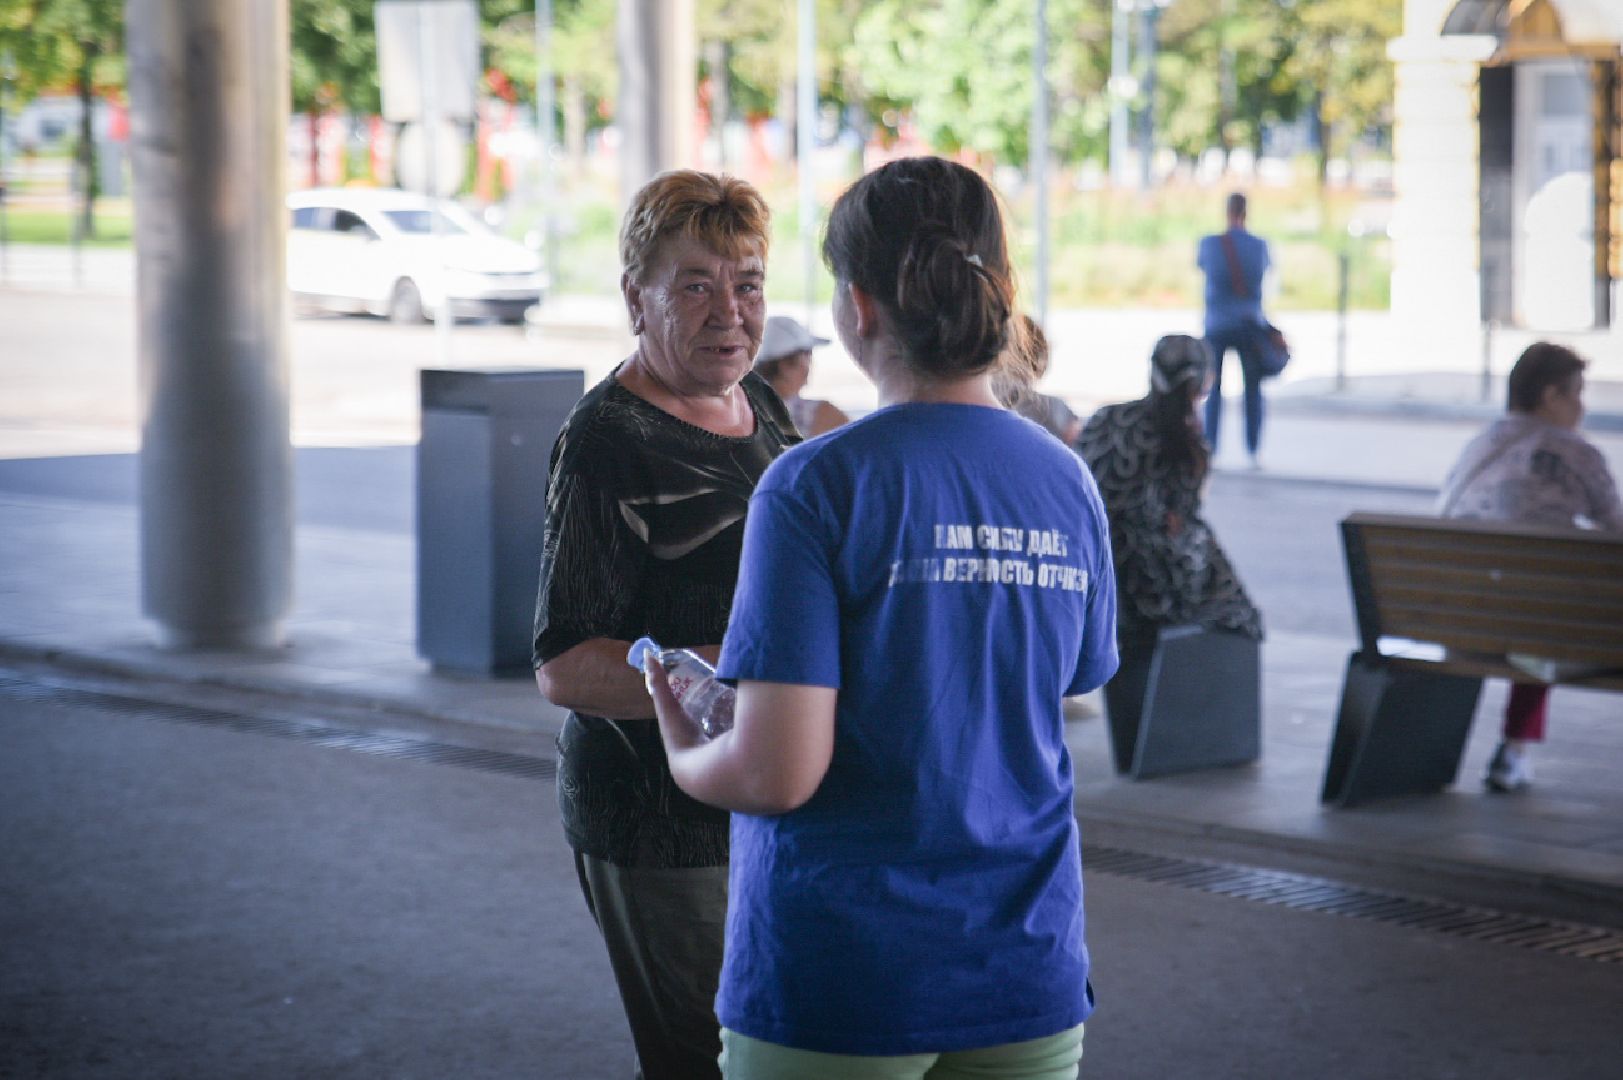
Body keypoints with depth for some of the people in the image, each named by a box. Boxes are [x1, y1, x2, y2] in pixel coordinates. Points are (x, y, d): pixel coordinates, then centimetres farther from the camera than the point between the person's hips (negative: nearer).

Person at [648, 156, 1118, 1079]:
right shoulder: (1067, 483, 1)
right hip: (1027, 971, 4)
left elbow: (778, 775, -19)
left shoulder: (817, 486, -15)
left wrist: (685, 758, 3)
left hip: (840, 979, -4)